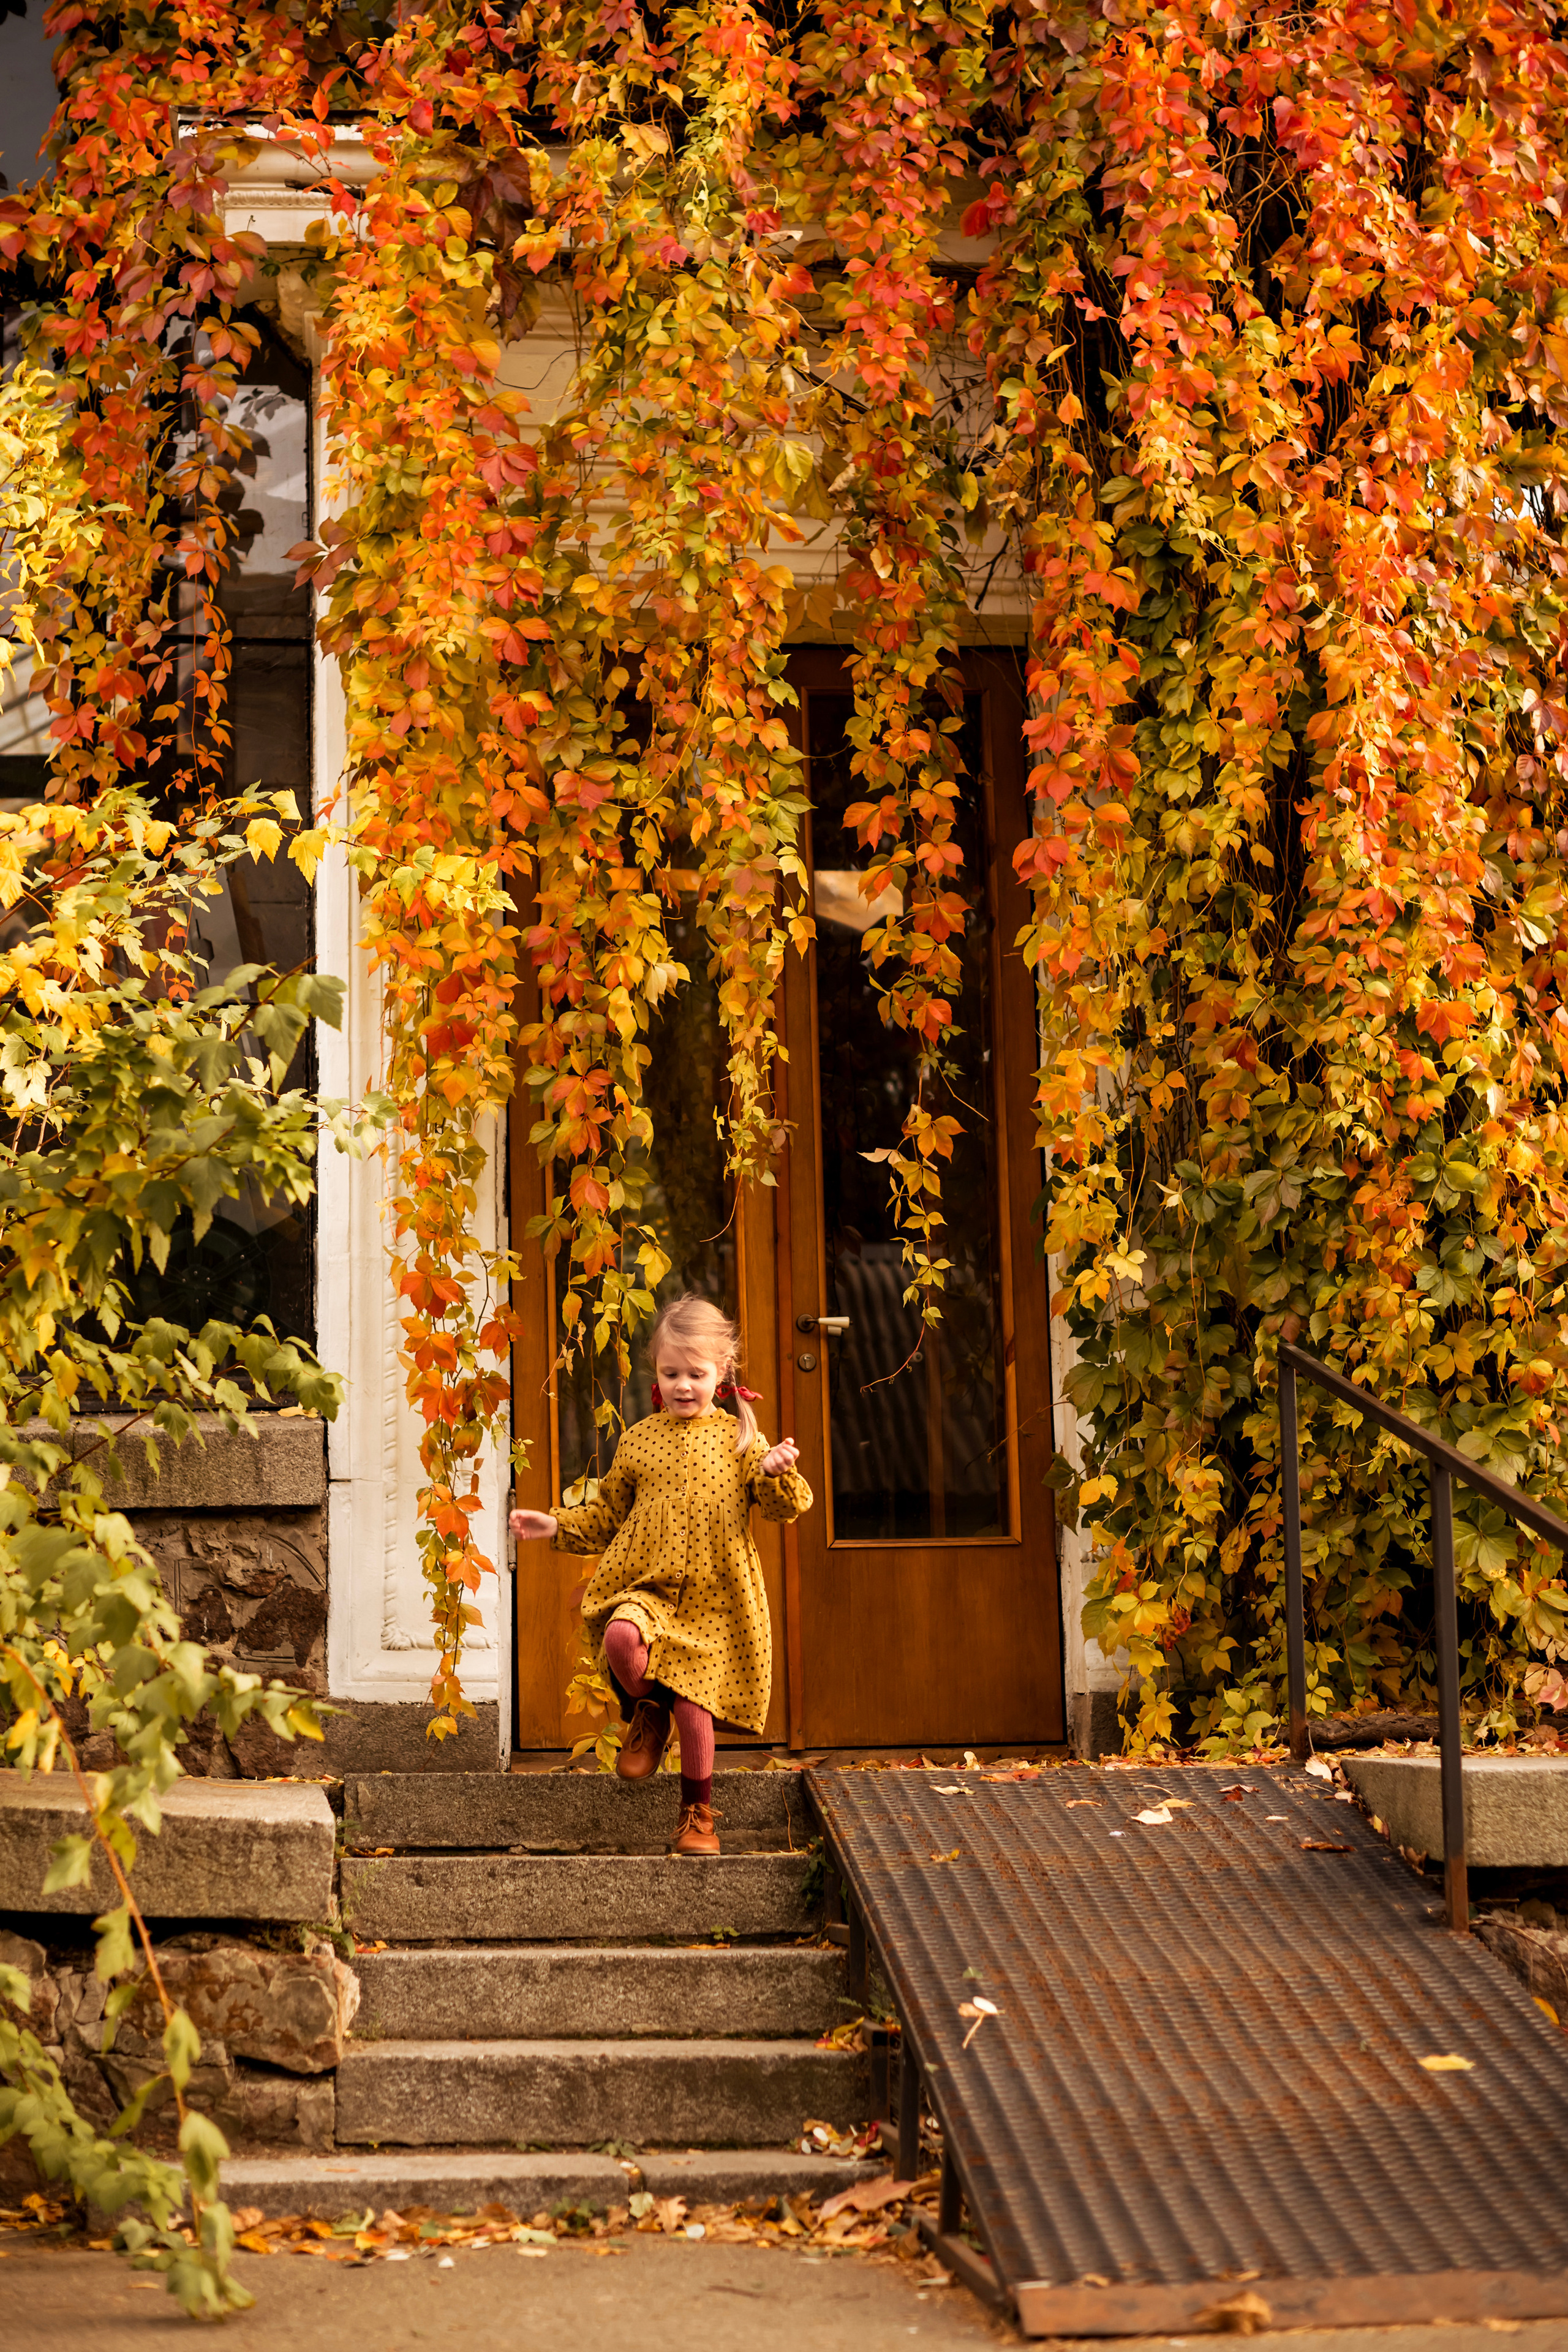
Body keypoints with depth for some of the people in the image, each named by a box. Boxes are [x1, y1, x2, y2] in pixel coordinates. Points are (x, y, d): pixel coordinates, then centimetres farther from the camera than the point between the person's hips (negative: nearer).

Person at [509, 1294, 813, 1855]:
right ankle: (646, 1712, 2)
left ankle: (697, 1813, 20)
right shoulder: (639, 1439, 11)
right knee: (621, 1639, -32)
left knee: (693, 1705, -4)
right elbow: (608, 1516, 19)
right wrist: (557, 1526, 6)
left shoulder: (739, 1438, 5)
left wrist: (777, 1473, -20)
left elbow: (786, 1507, 0)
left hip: (712, 1596, -1)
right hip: (646, 1584, 1)